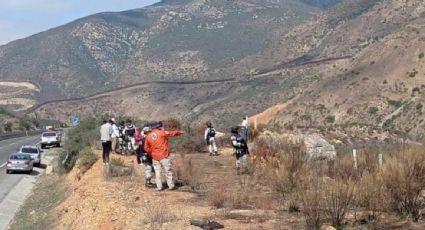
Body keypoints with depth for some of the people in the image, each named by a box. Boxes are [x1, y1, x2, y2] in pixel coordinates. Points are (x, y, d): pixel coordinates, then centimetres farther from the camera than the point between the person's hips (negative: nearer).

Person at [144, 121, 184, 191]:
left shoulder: (148, 136, 3)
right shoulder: (162, 133, -9)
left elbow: (146, 148, 6)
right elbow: (172, 133, 1)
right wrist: (180, 132, 19)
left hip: (155, 157, 3)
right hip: (164, 156, -3)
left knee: (157, 171, 10)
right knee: (168, 171, 5)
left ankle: (159, 186, 9)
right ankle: (171, 186, 8)